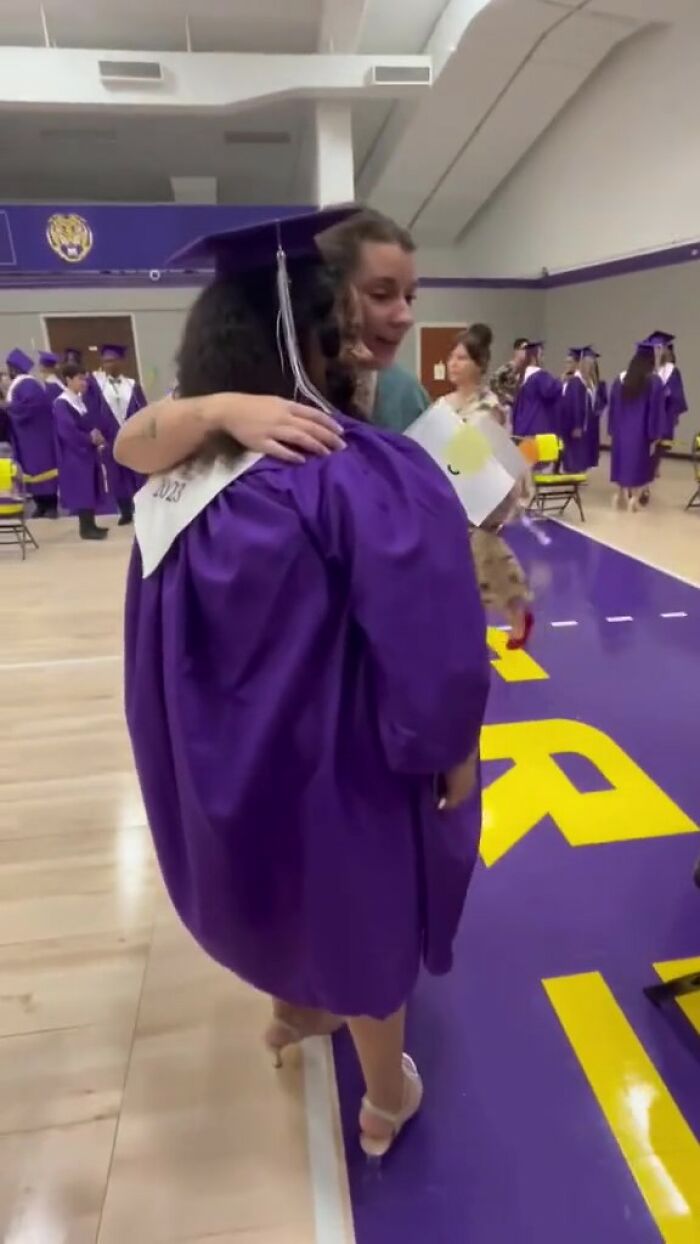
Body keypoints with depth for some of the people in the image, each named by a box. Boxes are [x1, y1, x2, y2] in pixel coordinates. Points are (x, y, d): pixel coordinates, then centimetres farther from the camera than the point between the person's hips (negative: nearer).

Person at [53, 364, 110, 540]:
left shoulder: (80, 399, 12)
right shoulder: (62, 403, -15)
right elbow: (67, 431, -21)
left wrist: (95, 435, -5)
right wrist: (90, 438, -14)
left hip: (87, 451, 9)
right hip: (75, 453, -9)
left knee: (91, 488, 11)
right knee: (82, 489, -5)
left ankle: (90, 524, 19)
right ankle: (85, 528, 3)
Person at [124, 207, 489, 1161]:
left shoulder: (183, 475, -6)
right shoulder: (365, 474, -28)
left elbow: (168, 637, 5)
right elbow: (430, 641, -26)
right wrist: (451, 745, -10)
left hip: (231, 746, 6)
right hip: (338, 752, -6)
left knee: (289, 886, 32)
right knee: (366, 914, 20)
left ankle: (295, 1010, 61)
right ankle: (386, 1100, 46)